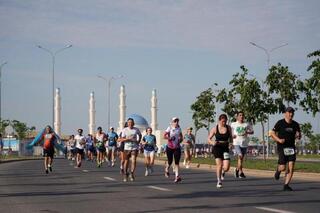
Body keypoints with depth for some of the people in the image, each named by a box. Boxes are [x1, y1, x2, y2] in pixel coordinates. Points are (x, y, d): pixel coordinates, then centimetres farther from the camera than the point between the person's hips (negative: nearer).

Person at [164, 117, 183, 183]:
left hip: (177, 147, 3)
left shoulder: (179, 129, 6)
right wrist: (169, 138, -24)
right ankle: (166, 170, 38)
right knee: (170, 161, 5)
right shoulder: (169, 128, -6)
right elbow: (164, 136, -8)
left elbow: (181, 137, 17)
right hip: (170, 147, -3)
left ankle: (177, 176, -12)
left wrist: (180, 140, -3)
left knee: (177, 162, -7)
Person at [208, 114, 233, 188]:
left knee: (226, 167, -10)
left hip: (225, 148, 2)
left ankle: (223, 172, 29)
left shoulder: (228, 128, 3)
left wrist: (231, 141, -5)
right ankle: (219, 181, 3)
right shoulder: (215, 128, -2)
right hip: (217, 148, -2)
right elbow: (209, 139, 3)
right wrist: (212, 142, -18)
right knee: (219, 164, -15)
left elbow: (230, 138, 16)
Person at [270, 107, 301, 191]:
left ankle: (286, 185, 0)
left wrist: (298, 136, -11)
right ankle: (278, 169, 29)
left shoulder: (295, 124, 5)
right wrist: (279, 140, -17)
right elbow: (272, 133, -1)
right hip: (282, 147, -3)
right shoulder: (280, 123, -5)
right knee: (283, 167, -9)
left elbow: (299, 136, 14)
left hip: (291, 147, 3)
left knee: (291, 167, -8)